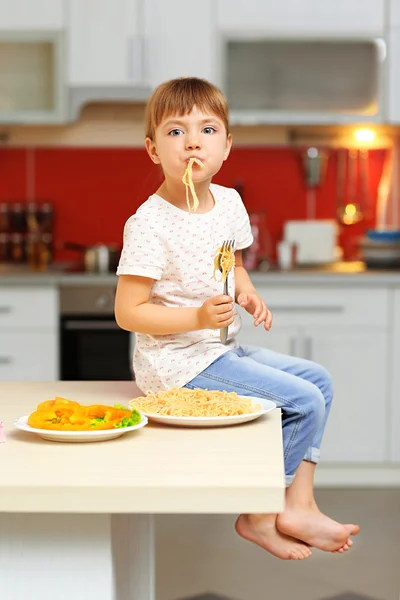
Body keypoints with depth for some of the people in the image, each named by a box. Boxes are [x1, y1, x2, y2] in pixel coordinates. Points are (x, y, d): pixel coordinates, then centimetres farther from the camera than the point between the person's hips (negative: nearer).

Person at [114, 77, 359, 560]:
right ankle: (258, 517, 2)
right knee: (302, 402, -13)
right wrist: (198, 317, -28)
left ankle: (298, 505, 8)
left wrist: (248, 295, 0)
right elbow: (128, 312, -19)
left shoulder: (229, 202, 4)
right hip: (177, 362, -9)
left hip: (221, 350, 9)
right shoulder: (149, 224, -20)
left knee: (318, 379, 10)